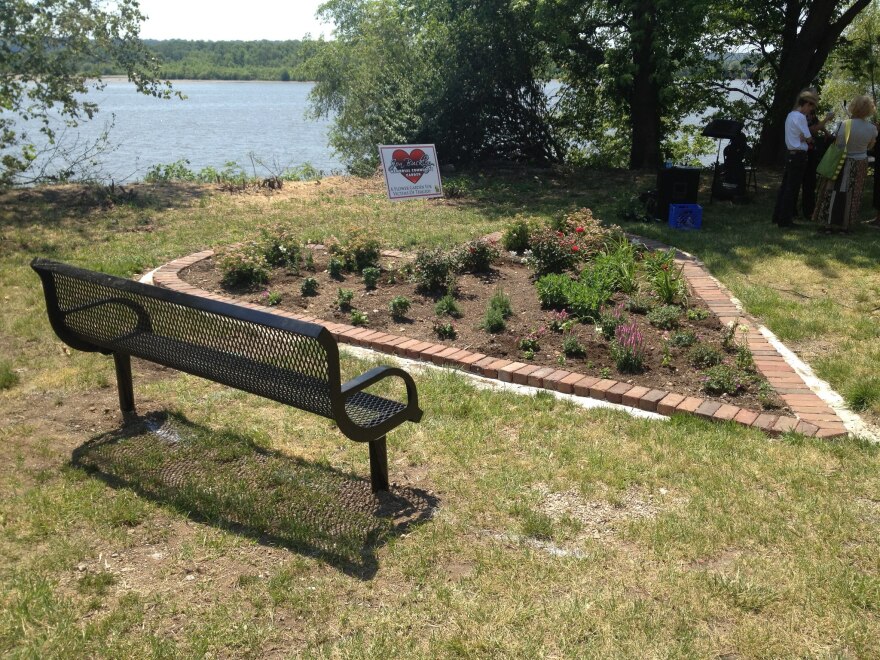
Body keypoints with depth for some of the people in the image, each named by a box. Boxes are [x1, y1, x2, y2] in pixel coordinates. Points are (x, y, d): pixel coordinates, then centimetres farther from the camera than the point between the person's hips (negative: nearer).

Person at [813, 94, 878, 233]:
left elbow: (838, 145, -18)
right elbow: (870, 146, 7)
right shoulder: (872, 128, -7)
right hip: (861, 163, 4)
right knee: (851, 195, 12)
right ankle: (845, 224, 19)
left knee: (834, 193, 6)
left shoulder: (846, 125, -21)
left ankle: (828, 223, 7)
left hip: (844, 164, -3)